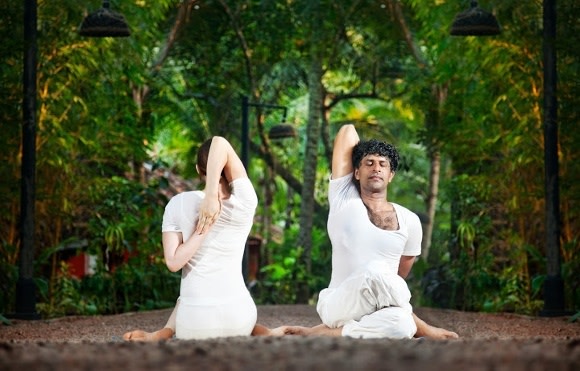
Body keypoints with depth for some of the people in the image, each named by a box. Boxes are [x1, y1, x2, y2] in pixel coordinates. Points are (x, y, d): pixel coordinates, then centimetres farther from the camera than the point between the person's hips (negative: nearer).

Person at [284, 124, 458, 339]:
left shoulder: (410, 221, 7)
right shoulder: (343, 199, 1)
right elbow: (348, 131, 3)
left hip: (378, 309, 2)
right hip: (338, 306, -2)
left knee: (400, 325, -39)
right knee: (375, 272, -37)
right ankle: (422, 329, -14)